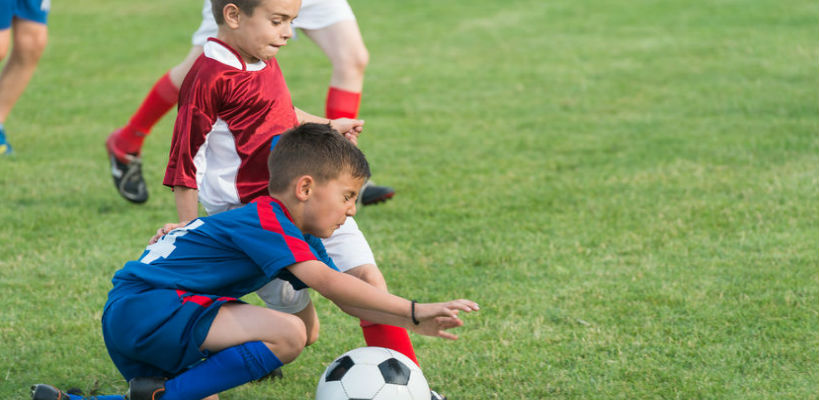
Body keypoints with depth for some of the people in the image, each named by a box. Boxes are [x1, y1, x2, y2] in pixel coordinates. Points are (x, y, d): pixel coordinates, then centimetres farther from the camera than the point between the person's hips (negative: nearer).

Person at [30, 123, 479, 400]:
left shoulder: (300, 239, 16)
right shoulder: (265, 222, -14)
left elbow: (345, 298, 17)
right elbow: (328, 283, -23)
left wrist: (416, 323, 7)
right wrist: (415, 310, -22)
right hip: (147, 304, -10)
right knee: (288, 334, -20)